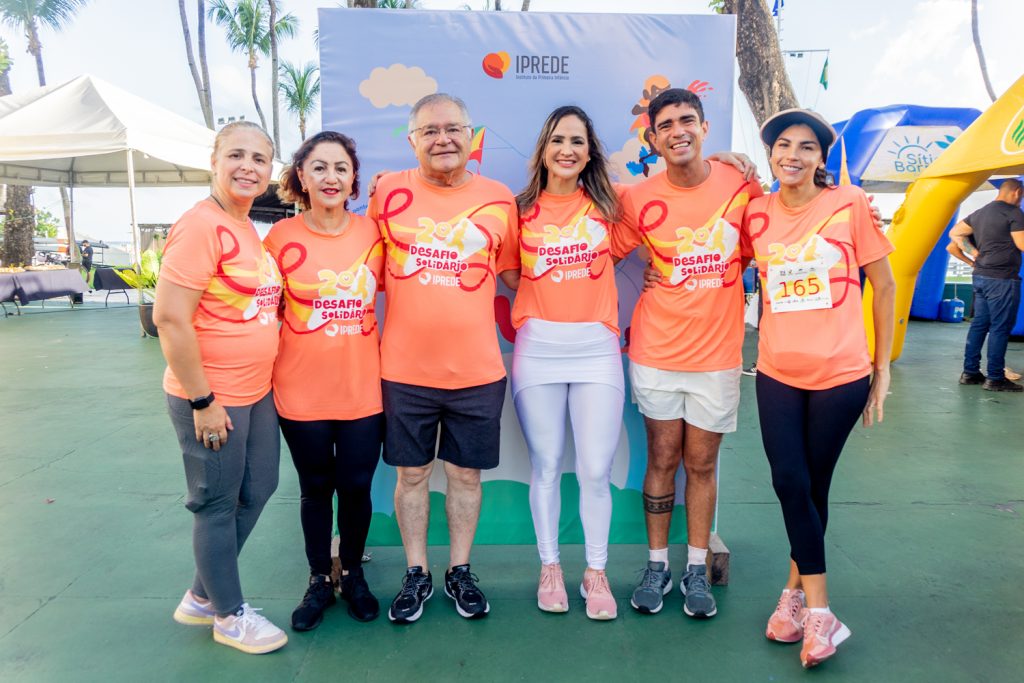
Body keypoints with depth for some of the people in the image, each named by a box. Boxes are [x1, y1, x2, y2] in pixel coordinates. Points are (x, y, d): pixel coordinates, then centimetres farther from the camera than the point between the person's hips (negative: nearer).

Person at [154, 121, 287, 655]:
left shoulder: (247, 229, 9)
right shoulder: (202, 225, -18)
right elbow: (169, 317, -23)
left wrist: (262, 381, 14)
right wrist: (202, 401, -20)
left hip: (256, 393, 9)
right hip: (211, 399, -9)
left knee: (257, 491, 19)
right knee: (219, 504, 8)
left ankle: (202, 597, 38)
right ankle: (230, 616, 28)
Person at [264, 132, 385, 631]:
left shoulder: (373, 232, -1)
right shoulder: (281, 237, -5)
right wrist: (271, 370, -2)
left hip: (363, 388, 1)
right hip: (301, 392, -1)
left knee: (356, 487, 10)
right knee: (316, 489, 13)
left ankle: (353, 574, 35)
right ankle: (319, 581, 34)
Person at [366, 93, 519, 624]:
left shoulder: (499, 199, 1)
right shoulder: (388, 193, -1)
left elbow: (510, 269, 12)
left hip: (477, 369, 1)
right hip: (404, 368, 0)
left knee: (466, 474, 12)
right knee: (412, 474, 12)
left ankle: (460, 572, 32)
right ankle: (416, 576, 31)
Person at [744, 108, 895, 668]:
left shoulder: (850, 204, -4)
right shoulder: (756, 213, 2)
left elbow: (883, 285, 1)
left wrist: (882, 366, 3)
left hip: (841, 373, -2)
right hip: (777, 373, 2)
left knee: (813, 486, 7)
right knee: (790, 483, -1)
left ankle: (796, 592, 27)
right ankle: (818, 609, 15)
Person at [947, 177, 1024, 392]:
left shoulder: (979, 213, 13)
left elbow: (954, 233, 17)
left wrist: (972, 260, 13)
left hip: (981, 276, 8)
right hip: (1002, 279, -8)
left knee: (979, 324, 11)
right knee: (1000, 328, -3)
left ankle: (970, 372, 14)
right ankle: (995, 378, 0)